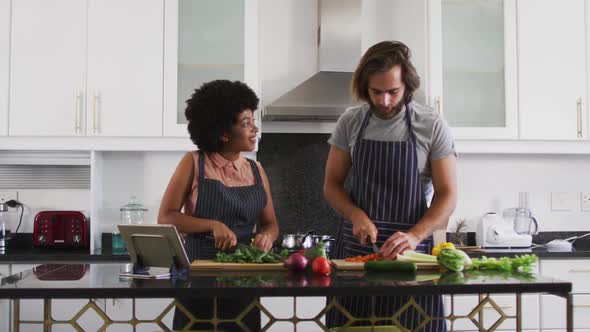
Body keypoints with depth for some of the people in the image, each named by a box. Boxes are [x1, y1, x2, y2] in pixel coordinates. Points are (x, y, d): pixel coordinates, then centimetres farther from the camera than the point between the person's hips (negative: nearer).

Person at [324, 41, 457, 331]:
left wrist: (414, 236, -22)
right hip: (354, 247, 2)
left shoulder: (432, 126, -5)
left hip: (410, 250, -2)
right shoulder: (350, 122, 3)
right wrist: (357, 216, -11)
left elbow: (447, 195, -6)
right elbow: (331, 185, 8)